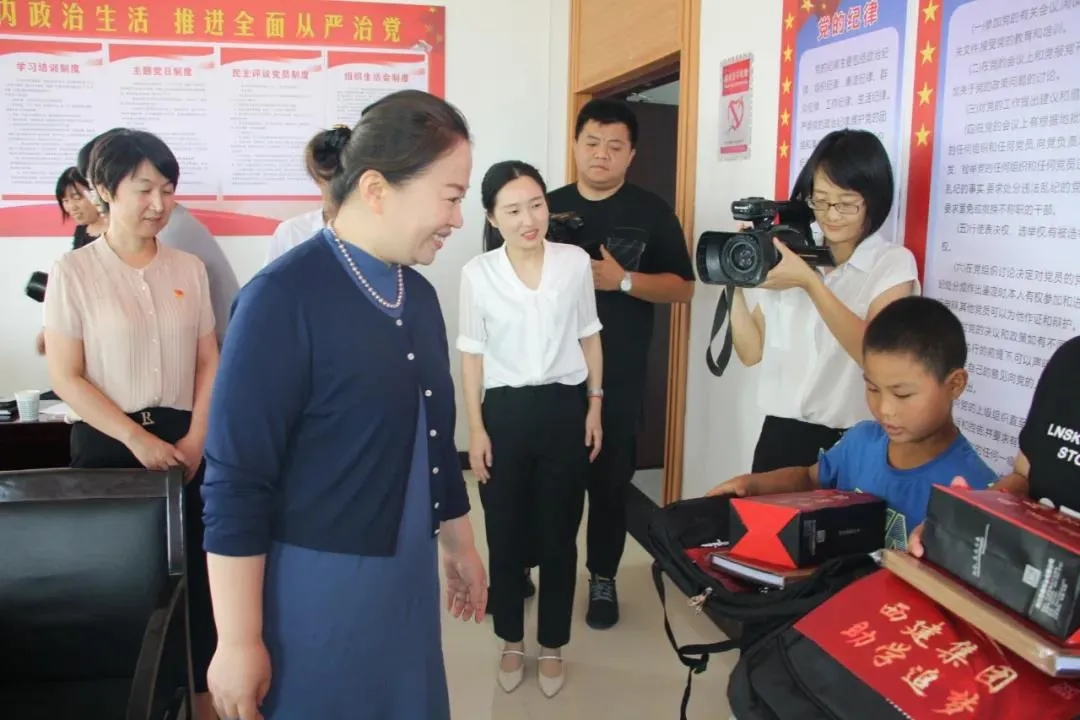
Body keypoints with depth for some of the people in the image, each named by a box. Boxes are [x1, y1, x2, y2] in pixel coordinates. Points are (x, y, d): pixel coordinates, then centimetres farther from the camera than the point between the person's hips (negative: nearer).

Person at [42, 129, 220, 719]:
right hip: (107, 444, -2)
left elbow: (209, 361, 7)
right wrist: (137, 439, -13)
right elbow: (66, 377, -8)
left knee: (192, 568, 6)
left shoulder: (189, 269, 4)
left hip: (181, 441, 3)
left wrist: (195, 438, -5)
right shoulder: (73, 272, -6)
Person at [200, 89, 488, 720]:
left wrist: (459, 546, 20)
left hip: (409, 573, 7)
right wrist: (238, 644, -15)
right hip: (316, 583, -7)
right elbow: (235, 482, -17)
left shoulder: (419, 294, 5)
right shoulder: (284, 298, -18)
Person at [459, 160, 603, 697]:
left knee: (559, 534, 10)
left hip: (563, 408, 1)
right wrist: (476, 428, -3)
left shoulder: (575, 262, -3)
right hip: (505, 412, 0)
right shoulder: (477, 273, -6)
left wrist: (595, 405, 4)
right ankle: (512, 642, 32)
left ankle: (552, 645, 29)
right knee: (505, 533, 11)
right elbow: (472, 353, -1)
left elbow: (589, 337, 6)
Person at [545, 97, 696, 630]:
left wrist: (622, 279, -17)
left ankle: (602, 579, 22)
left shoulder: (651, 212, 1)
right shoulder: (550, 206, 8)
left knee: (610, 478, 7)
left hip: (618, 375, -2)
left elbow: (683, 287, -2)